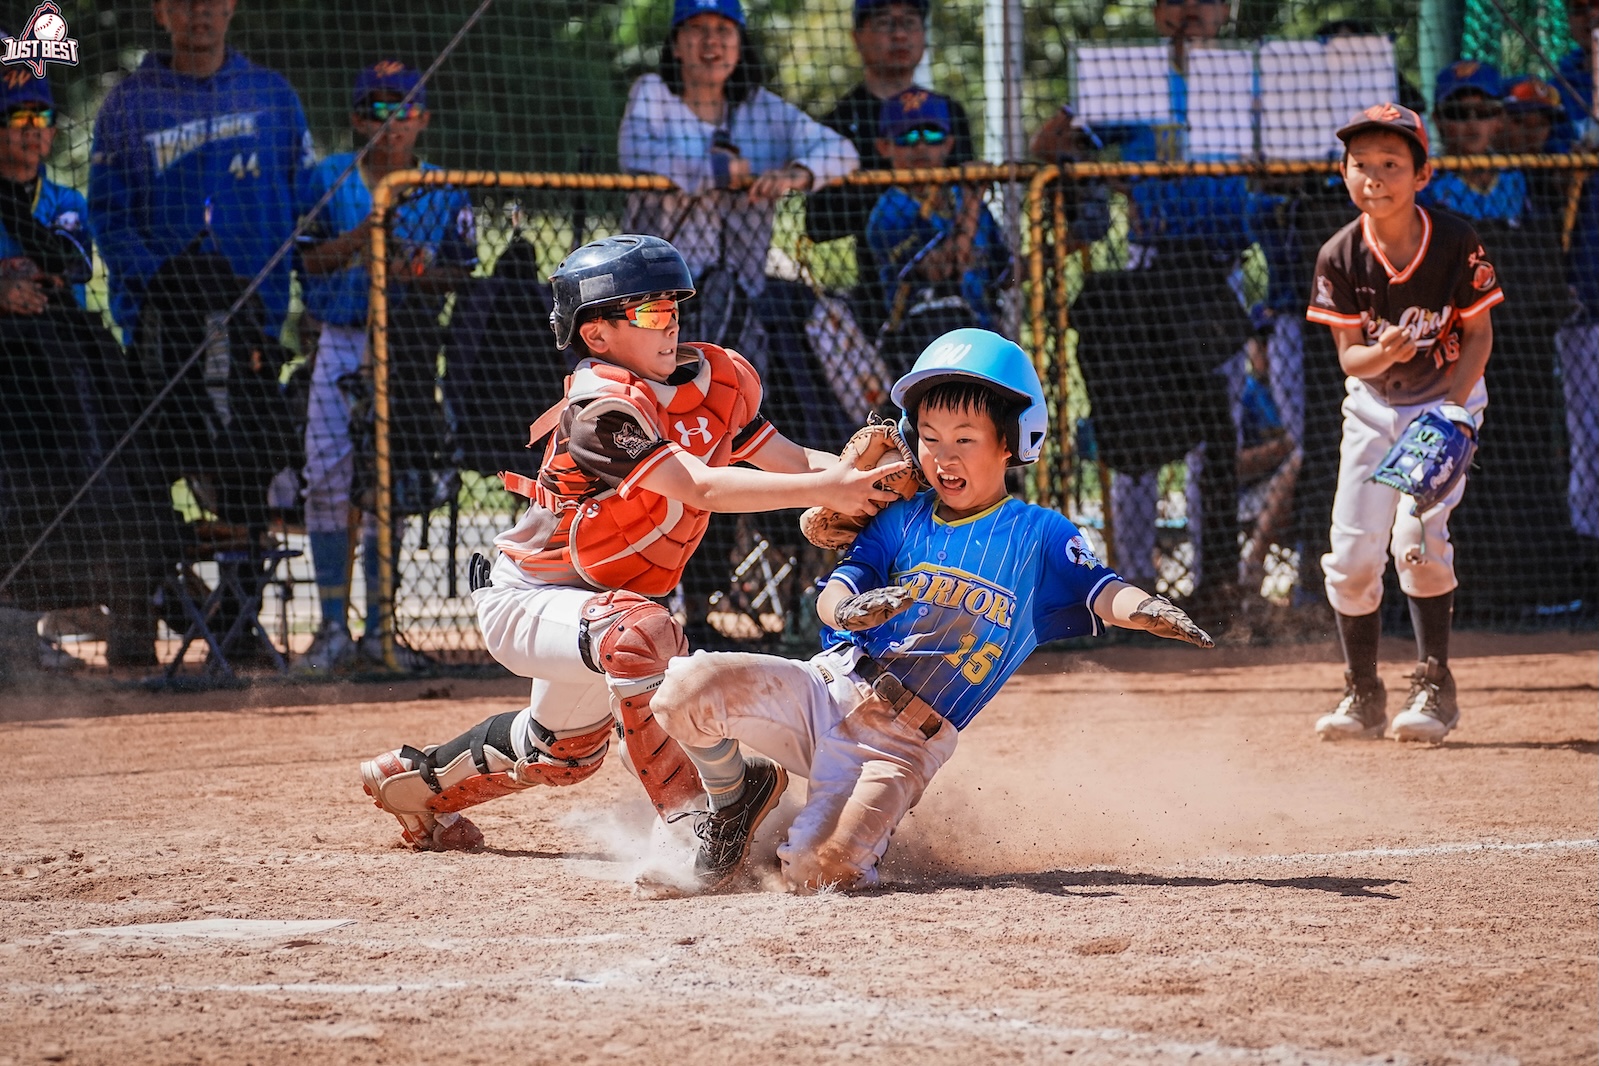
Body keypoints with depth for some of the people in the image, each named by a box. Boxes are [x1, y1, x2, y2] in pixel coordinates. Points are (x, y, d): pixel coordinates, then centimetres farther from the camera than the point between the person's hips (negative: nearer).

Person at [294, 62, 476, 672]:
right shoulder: (329, 181, 5)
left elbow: (462, 272, 6)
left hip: (409, 348, 1)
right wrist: (360, 237, -17)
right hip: (339, 342, -1)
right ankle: (333, 627, -5)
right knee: (328, 478, -9)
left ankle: (377, 626, 10)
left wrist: (418, 272, -14)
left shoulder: (445, 192, 8)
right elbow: (303, 259, -2)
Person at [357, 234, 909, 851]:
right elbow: (702, 488, -38)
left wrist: (858, 479, -27)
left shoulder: (716, 378, -5)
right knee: (642, 630, -39)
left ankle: (419, 780, 53)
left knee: (565, 752, 29)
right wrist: (823, 489, -43)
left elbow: (794, 462, -8)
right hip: (523, 602, -9)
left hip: (589, 604, 9)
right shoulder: (601, 410, -29)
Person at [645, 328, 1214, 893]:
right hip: (826, 691, 3)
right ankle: (739, 794, 9)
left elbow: (1103, 593, -9)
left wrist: (1150, 610, -34)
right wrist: (849, 608, -23)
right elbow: (831, 597, 3)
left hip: (900, 748, -3)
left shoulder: (1036, 536, 6)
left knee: (820, 873, -24)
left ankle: (867, 832, 16)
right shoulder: (903, 518, 14)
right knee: (688, 687, -24)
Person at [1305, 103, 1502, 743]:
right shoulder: (1340, 257, -15)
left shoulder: (1456, 244, -20)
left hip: (1448, 400, -3)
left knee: (1418, 535, -20)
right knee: (1351, 553, -3)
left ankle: (1434, 688, -6)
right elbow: (1349, 358, -11)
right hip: (1373, 406, 3)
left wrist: (1451, 411, -24)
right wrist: (1387, 351, -34)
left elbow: (1479, 336, -11)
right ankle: (1363, 697, 15)